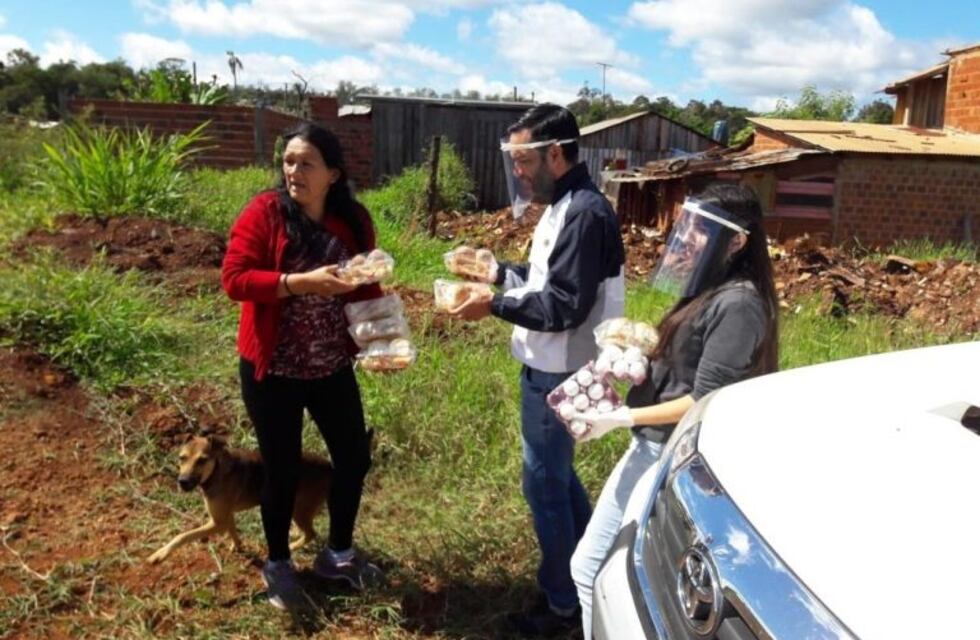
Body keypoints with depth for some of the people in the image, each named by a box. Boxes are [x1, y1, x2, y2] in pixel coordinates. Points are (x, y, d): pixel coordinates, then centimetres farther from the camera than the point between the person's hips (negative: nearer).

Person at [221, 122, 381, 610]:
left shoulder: (354, 220, -1)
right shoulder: (263, 211, -12)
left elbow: (366, 285, 6)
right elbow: (233, 278, -18)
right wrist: (301, 282, -28)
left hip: (332, 368, 4)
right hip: (272, 370, -4)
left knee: (354, 458, 12)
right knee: (283, 469, 8)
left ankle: (337, 553, 36)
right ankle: (277, 565, 34)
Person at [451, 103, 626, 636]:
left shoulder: (585, 213, -22)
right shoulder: (565, 206, 10)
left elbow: (566, 305, -26)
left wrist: (496, 305, -22)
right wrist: (498, 270, 9)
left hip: (558, 374, -10)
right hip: (550, 367, 10)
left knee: (544, 482, 3)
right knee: (557, 474, 22)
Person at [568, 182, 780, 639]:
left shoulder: (737, 304, -19)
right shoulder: (709, 292, 10)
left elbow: (705, 403, -21)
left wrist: (625, 418, -18)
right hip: (652, 448, 9)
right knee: (590, 564, 16)